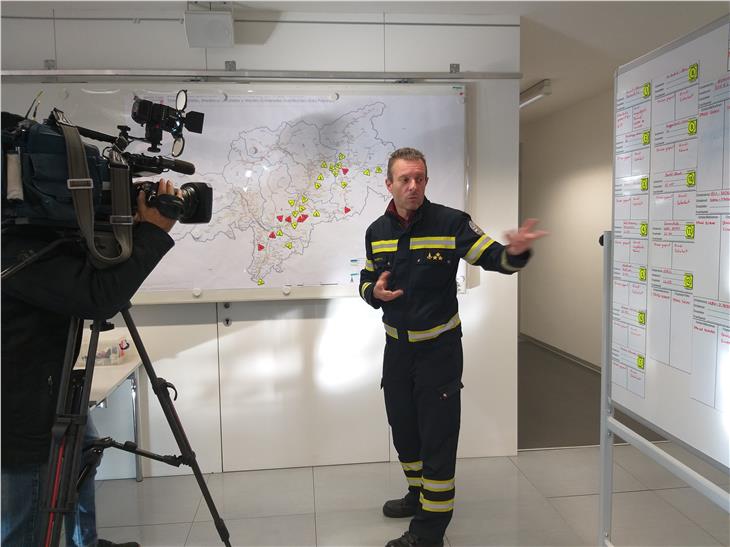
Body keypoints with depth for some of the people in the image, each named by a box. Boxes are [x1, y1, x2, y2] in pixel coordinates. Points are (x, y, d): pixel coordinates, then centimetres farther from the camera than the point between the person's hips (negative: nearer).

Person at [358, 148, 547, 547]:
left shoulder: (451, 222, -13)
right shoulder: (377, 231, 2)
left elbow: (492, 257, -11)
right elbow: (366, 279, 13)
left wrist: (514, 253, -34)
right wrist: (374, 293, -10)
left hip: (439, 349, -5)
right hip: (396, 348, 6)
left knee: (438, 436, 0)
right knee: (403, 427, 20)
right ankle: (419, 494, 44)